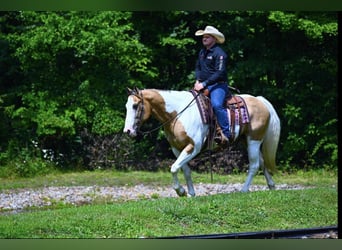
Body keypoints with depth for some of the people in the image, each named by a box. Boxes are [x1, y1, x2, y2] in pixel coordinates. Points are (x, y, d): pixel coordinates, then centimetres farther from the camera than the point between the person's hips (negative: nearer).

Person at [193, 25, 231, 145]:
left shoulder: (219, 53, -10)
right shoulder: (202, 52, 16)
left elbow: (219, 73, -18)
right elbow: (198, 68, 23)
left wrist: (204, 84, -21)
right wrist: (198, 80, 2)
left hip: (218, 85, -9)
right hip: (203, 85, 9)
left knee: (216, 104, -32)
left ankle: (226, 134, -33)